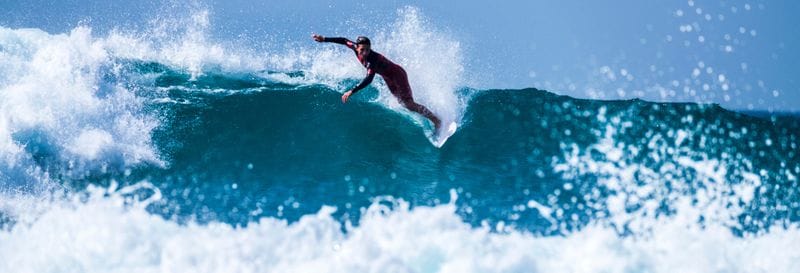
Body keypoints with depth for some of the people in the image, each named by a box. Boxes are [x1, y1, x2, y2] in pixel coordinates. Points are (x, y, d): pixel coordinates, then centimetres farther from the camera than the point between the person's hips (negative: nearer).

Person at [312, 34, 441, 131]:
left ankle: (436, 120, -4)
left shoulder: (373, 59, -39)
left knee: (409, 104, -15)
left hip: (398, 75, -9)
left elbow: (368, 80, -50)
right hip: (388, 78, 9)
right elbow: (344, 40, 1)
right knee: (401, 102, 18)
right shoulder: (356, 47, -17)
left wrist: (352, 91, -57)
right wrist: (324, 39, -2)